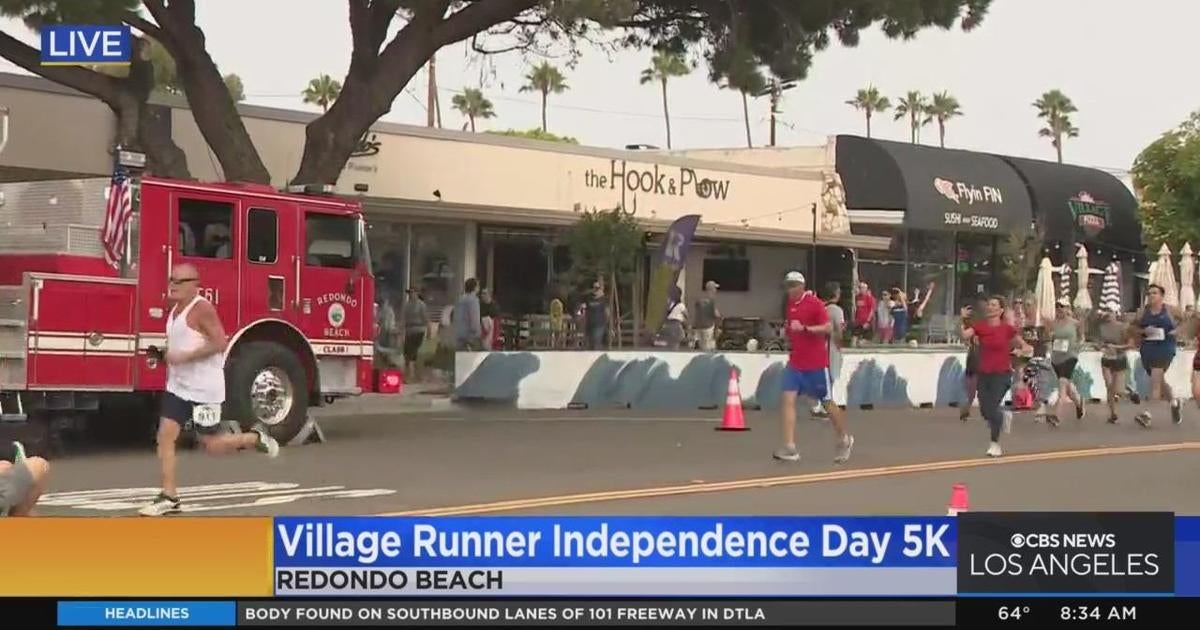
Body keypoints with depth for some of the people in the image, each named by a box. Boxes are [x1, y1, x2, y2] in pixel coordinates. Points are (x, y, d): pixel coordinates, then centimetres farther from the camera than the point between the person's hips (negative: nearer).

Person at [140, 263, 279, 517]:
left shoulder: (202, 309, -15)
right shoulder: (175, 310, 12)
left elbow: (220, 343, -22)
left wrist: (184, 356, -24)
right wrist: (167, 356, 11)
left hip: (204, 389, -8)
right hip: (178, 387, 8)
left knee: (211, 445, 0)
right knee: (165, 436, -3)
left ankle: (255, 438, 25)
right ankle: (169, 498, 0)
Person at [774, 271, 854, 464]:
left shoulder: (815, 303, -12)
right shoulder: (790, 304, 8)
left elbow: (828, 328, -20)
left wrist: (805, 328, -30)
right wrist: (787, 329, 7)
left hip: (817, 363, -6)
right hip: (795, 363, 6)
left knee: (828, 403, 8)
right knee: (788, 399, -11)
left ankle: (845, 440, 30)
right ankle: (789, 448, -15)